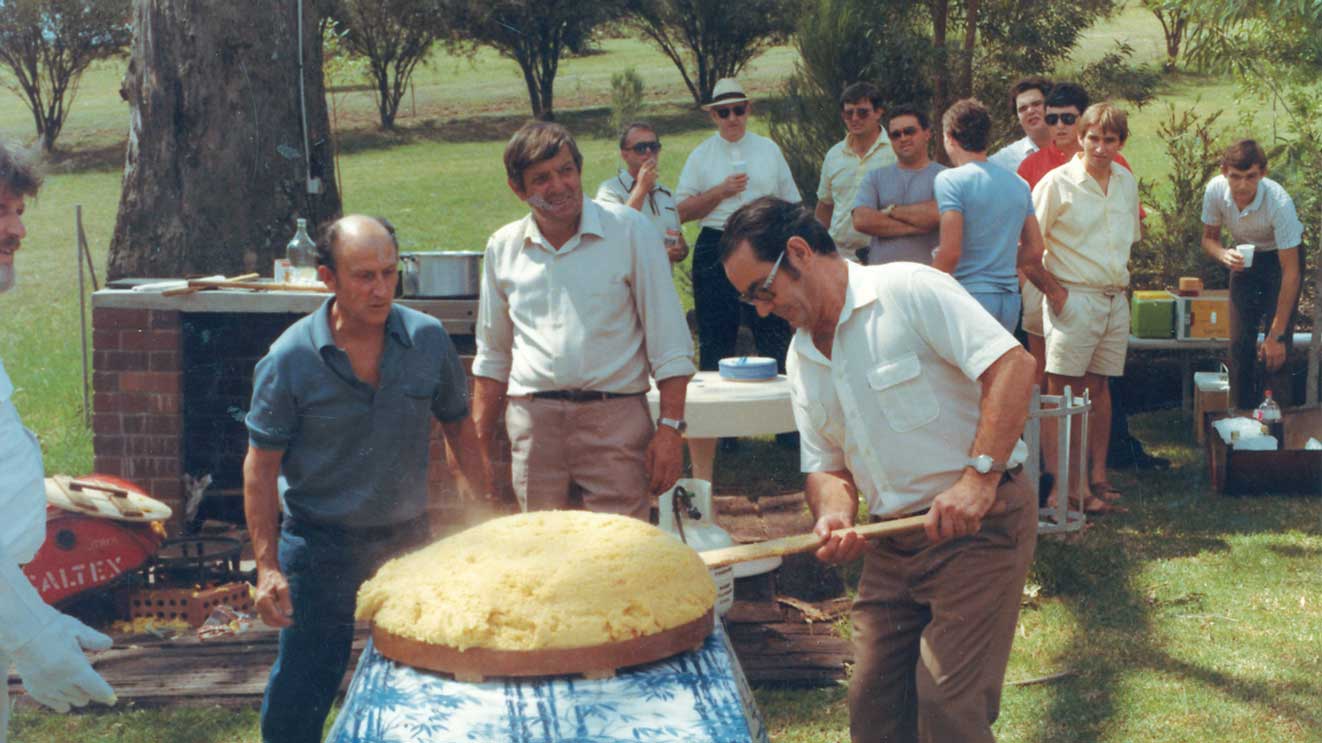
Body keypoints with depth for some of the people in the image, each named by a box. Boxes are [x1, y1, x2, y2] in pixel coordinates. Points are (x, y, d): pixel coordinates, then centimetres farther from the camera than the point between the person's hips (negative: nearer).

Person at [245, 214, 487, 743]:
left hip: (407, 537, 3)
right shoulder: (290, 358, -12)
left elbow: (458, 426, 9)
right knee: (300, 693, 2)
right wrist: (267, 567, -13)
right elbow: (261, 467, -8)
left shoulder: (428, 338, -4)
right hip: (319, 542, -3)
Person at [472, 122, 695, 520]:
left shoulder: (629, 230, 1)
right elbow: (492, 356, 20)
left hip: (614, 416, -3)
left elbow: (670, 343, 1)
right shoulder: (503, 247, 10)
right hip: (532, 420, 3)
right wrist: (479, 447, 16)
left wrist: (670, 428, -6)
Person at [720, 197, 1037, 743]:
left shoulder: (910, 290, -12)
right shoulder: (801, 359, 12)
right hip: (893, 545, 7)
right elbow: (825, 465, 14)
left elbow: (1013, 365, -20)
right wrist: (834, 516, -9)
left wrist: (979, 476, -27)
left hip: (980, 524, -7)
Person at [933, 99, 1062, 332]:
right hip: (1010, 300, 7)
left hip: (968, 294, -7)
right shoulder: (1019, 184, 12)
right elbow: (1034, 250, 14)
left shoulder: (950, 180, -9)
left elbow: (950, 252, -16)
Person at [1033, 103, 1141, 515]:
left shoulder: (1127, 181, 11)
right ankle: (1060, 485, -3)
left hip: (1115, 300, 6)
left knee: (1099, 388, 12)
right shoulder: (1057, 182, -9)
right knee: (1062, 393, -6)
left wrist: (1121, 281, 16)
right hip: (1074, 299, -6)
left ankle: (1097, 478, 20)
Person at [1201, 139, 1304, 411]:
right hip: (1245, 258, 4)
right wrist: (1223, 255, -31)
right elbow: (1209, 238, -5)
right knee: (1239, 344, -1)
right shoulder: (1215, 190, -23)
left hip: (1280, 257, -4)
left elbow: (1290, 272, -31)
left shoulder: (1279, 202, -35)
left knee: (1275, 351, -14)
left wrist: (1276, 335, -31)